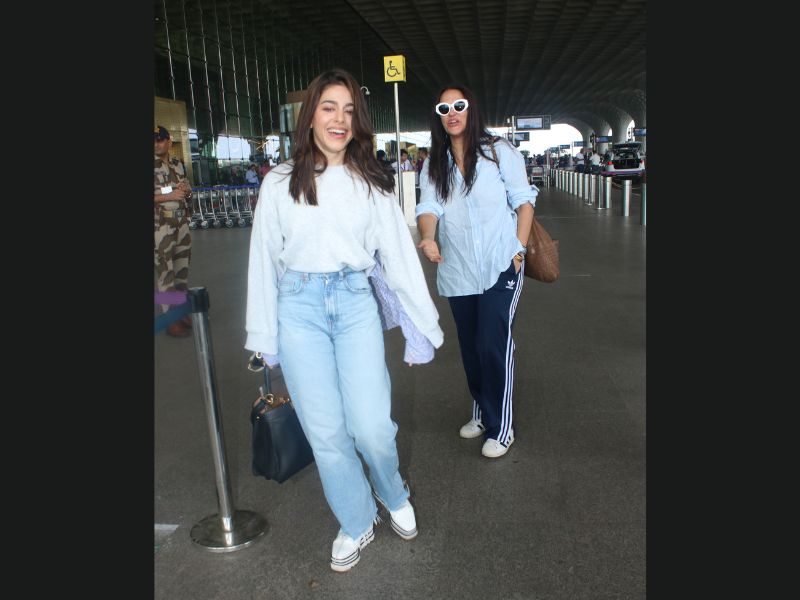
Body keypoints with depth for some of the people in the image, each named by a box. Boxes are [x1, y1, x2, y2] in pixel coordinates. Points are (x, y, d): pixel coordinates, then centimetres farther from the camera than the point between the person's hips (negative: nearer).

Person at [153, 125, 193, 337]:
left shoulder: (178, 164, 10)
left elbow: (188, 188, 20)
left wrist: (186, 190, -2)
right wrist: (169, 196, -19)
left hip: (182, 223, 6)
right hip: (161, 226, -6)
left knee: (182, 268, 12)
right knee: (165, 271, -2)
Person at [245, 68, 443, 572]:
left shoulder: (372, 182, 6)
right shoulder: (280, 183, 4)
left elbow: (399, 252, 4)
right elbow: (264, 258, 7)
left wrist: (424, 323, 2)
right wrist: (263, 336, 7)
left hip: (356, 303, 0)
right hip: (299, 308, 0)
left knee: (372, 426, -4)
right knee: (326, 431, 5)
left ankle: (395, 496, 30)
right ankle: (356, 525, 28)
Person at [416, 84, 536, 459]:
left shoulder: (499, 152, 0)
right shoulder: (433, 166, 9)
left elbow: (524, 201, 1)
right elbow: (429, 208, -5)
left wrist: (519, 249, -8)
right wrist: (427, 238, -26)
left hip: (500, 267, -4)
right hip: (457, 270, 4)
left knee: (494, 345, -9)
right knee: (470, 347, 13)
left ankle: (500, 427, 6)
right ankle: (482, 412, 32)